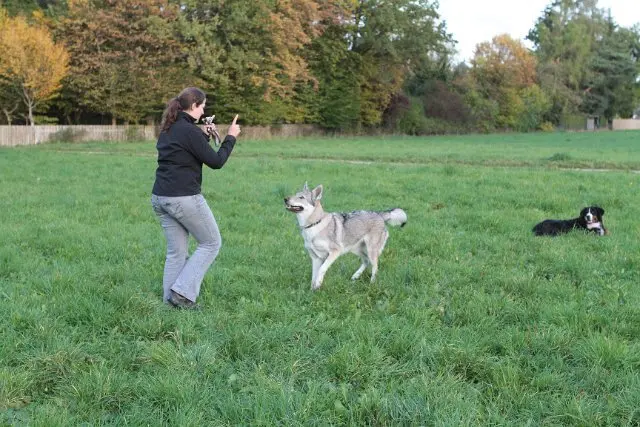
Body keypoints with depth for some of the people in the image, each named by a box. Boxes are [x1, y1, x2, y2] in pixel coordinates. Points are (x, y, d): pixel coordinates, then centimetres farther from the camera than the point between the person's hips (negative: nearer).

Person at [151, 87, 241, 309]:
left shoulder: (168, 129, 13)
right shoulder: (189, 130, -14)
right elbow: (216, 161, -11)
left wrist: (204, 136, 19)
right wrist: (231, 137, 1)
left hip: (160, 197, 9)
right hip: (184, 197, -8)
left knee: (176, 251, 15)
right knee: (211, 243, 7)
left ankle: (170, 299, 14)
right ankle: (182, 292, 0)